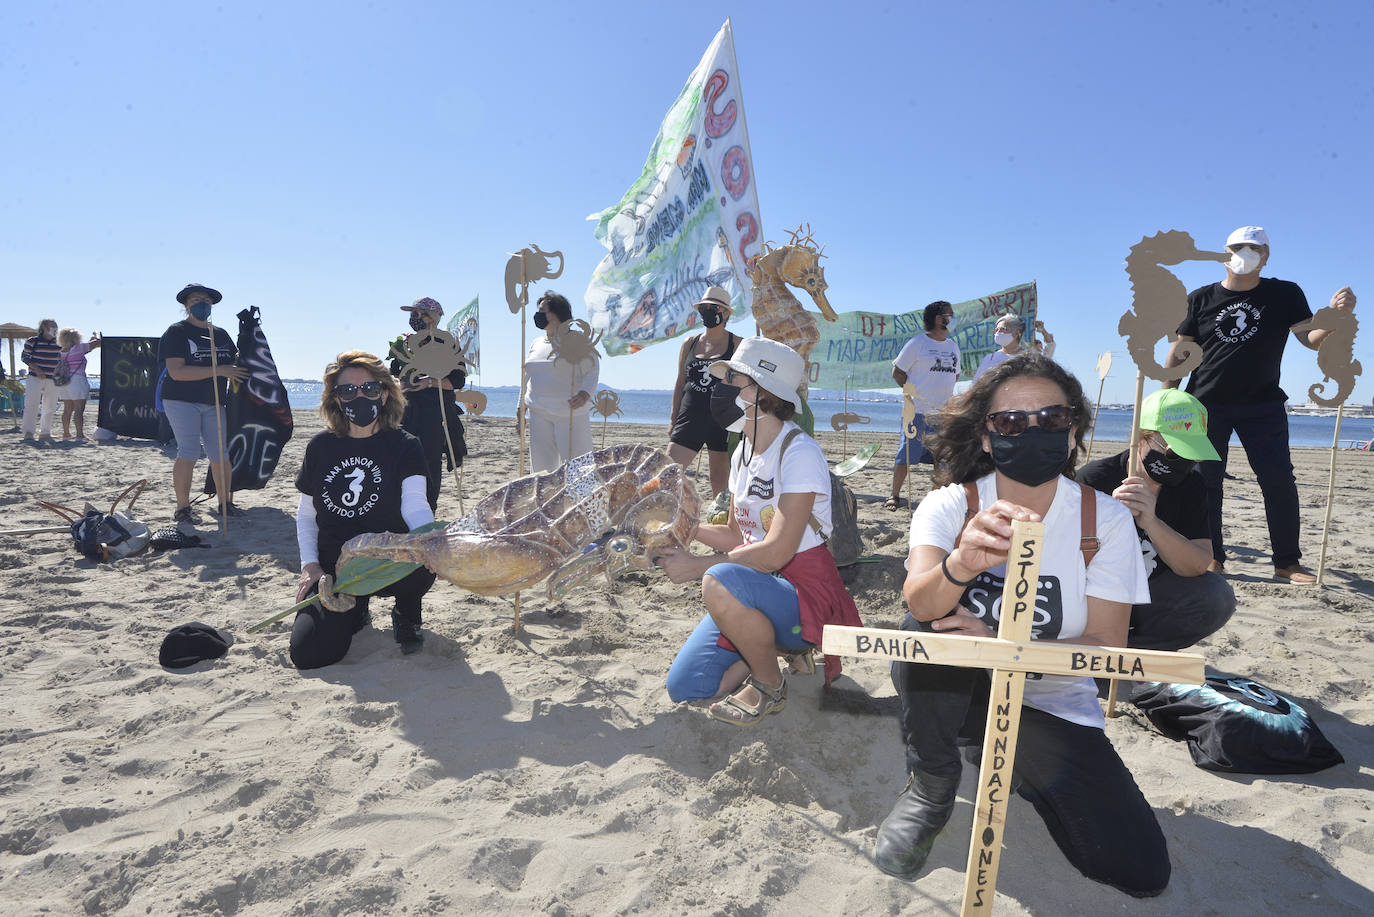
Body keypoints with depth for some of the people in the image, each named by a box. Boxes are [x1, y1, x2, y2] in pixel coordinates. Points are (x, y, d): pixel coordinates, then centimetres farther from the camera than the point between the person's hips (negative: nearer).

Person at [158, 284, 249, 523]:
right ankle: (182, 508, -3)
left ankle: (225, 502, 16)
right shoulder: (176, 332, -5)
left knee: (221, 454, 4)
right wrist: (219, 371, -22)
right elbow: (176, 371, -17)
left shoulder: (221, 334, 15)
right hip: (181, 402, -5)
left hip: (213, 403, 6)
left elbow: (236, 359, 22)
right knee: (188, 453, -11)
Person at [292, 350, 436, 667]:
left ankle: (407, 616, 0)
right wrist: (309, 565, 1)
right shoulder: (320, 447, 7)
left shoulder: (404, 446, -3)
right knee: (308, 654, -16)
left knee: (422, 566, -38)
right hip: (334, 569, 3)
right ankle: (354, 613, 21)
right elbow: (306, 514, 15)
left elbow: (415, 505, -18)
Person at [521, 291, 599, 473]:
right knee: (542, 464, 4)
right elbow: (527, 378, 23)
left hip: (571, 413, -6)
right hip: (539, 414, 6)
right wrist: (521, 410, 20)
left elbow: (592, 371, -7)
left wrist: (585, 393, -26)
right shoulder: (536, 344, 17)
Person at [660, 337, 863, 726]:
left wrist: (697, 565, -19)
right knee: (684, 686, -4)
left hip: (807, 591, -7)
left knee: (719, 581, -38)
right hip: (757, 588, 8)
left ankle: (770, 687, -12)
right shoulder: (743, 453, 9)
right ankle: (773, 645, 15)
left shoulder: (799, 453, -19)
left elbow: (776, 552, -25)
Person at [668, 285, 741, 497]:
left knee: (720, 480, 4)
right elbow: (680, 383, 16)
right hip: (691, 417, 3)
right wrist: (673, 420, 12)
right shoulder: (689, 344, 12)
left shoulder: (737, 345, 1)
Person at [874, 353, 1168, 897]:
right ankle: (930, 790, -7)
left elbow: (1107, 646, -13)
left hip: (1054, 704, 2)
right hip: (960, 689, -1)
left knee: (1140, 871, -13)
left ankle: (1013, 762, 14)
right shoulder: (948, 506, -12)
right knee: (925, 632, -33)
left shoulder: (1106, 520, -9)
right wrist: (962, 565, -55)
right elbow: (919, 600, -31)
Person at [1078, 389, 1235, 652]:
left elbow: (1198, 566, -17)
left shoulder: (1190, 486, -3)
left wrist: (1151, 522, -34)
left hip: (1146, 599, 4)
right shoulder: (1093, 480, -18)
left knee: (1217, 595, -22)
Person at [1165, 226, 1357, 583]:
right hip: (1207, 403, 0)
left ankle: (1287, 563, 5)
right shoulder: (1201, 298, 5)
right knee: (1205, 481, 0)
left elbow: (1312, 340, -3)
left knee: (1280, 481, -4)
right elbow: (1179, 352, 5)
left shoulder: (1285, 295, 5)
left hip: (1263, 405, 0)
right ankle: (1212, 558, 10)